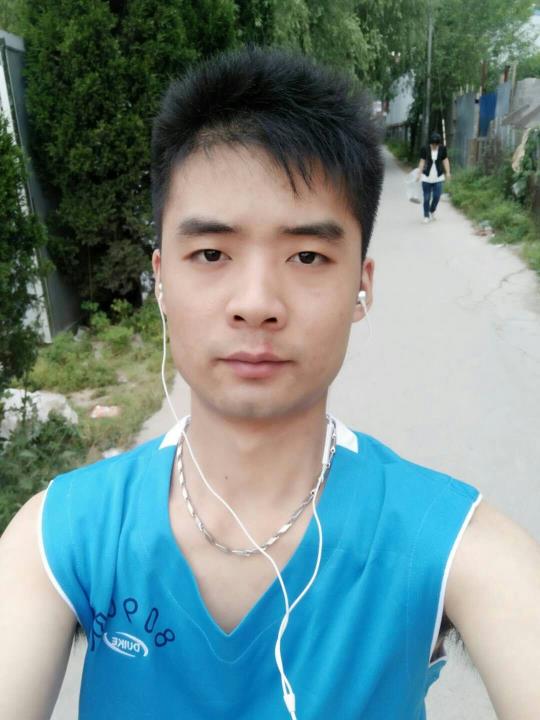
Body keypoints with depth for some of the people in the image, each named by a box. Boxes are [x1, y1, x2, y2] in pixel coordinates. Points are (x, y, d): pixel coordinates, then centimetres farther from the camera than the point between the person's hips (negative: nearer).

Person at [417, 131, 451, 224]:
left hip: (438, 177, 1)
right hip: (427, 177, -1)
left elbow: (445, 161, 3)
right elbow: (422, 161, -1)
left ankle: (432, 211, 25)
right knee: (427, 198, 1)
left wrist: (448, 172, -2)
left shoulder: (442, 149, -2)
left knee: (437, 196, -3)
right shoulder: (425, 149, -6)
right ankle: (426, 216, 14)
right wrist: (419, 173, -3)